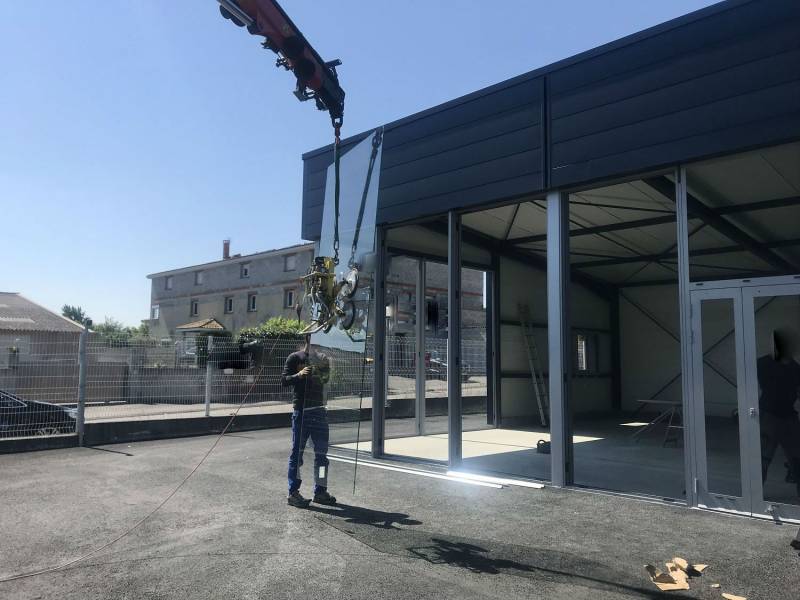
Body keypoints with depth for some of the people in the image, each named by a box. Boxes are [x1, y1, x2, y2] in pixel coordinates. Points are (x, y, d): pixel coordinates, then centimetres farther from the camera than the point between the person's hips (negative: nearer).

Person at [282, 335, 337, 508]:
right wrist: (299, 375, -26)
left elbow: (326, 379, 15)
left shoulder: (323, 359, 14)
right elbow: (284, 380, -9)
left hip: (319, 410, 6)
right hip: (301, 410, -6)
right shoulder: (295, 358, -2)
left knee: (322, 452, 9)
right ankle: (293, 493, 6)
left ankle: (320, 491, 19)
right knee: (297, 452, 0)